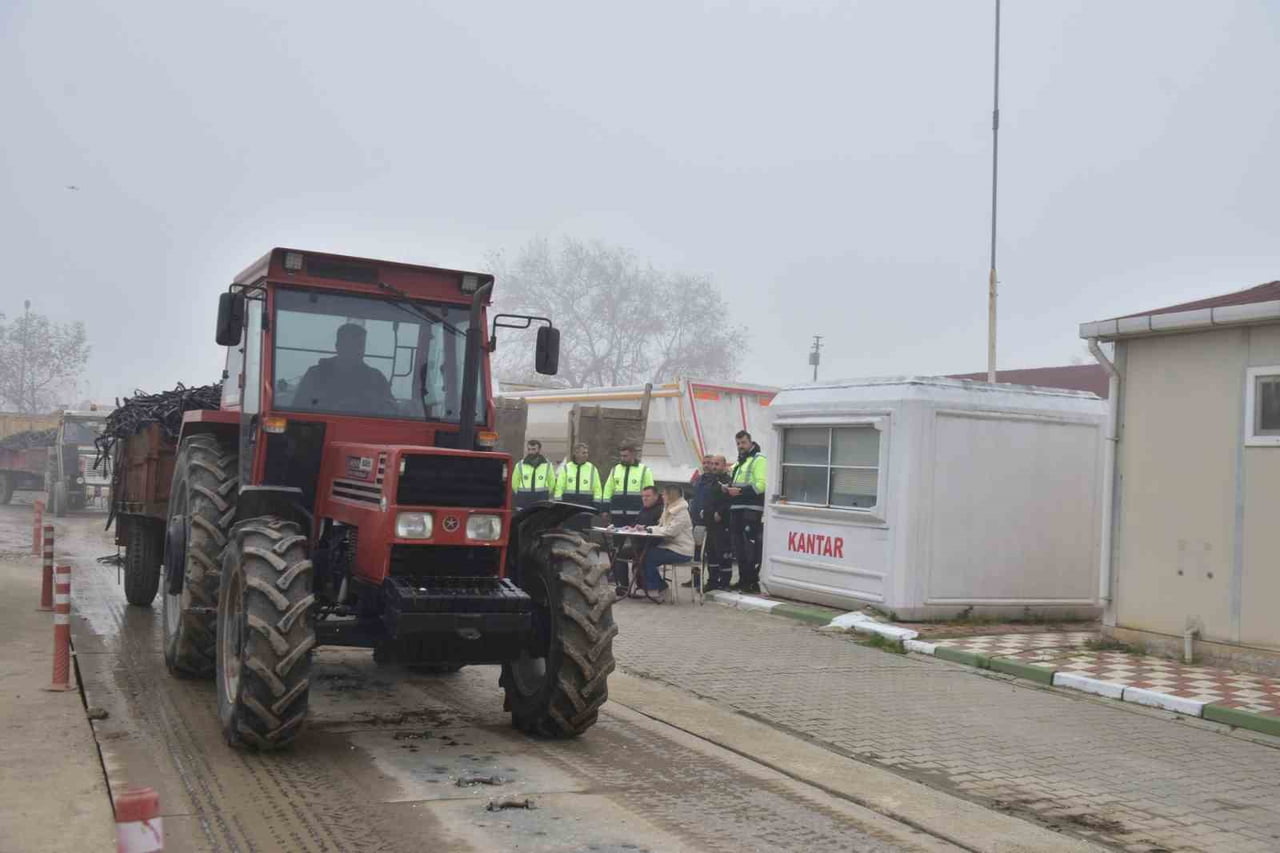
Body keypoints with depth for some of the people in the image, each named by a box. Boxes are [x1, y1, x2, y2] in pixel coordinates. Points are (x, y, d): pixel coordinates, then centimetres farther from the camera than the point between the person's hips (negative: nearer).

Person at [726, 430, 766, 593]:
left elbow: (761, 485, -17)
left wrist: (740, 491, -20)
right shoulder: (739, 463, 23)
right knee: (739, 547, 11)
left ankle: (753, 582, -9)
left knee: (751, 548, -10)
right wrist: (728, 489, 7)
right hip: (736, 510, 9)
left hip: (751, 511, -9)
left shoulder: (759, 460, -6)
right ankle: (743, 580, 18)